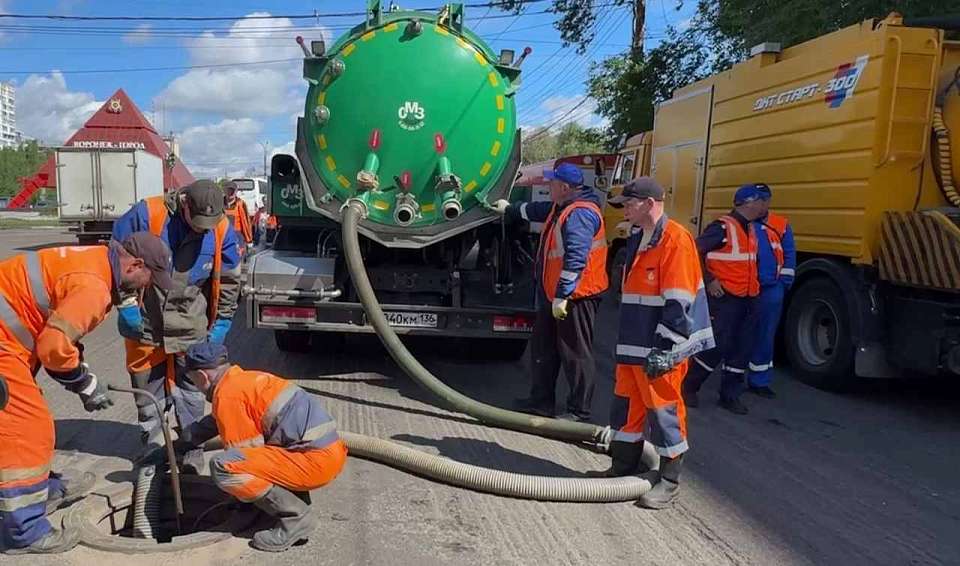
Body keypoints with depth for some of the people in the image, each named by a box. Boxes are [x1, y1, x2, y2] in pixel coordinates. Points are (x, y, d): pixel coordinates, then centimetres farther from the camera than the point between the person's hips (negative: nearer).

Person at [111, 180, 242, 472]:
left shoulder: (222, 231, -9)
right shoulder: (146, 215, -16)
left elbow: (229, 281, 3)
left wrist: (220, 325, 3)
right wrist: (127, 306, -8)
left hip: (191, 327, 1)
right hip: (145, 325, 0)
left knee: (190, 394, 8)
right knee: (148, 393, 14)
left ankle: (192, 449, 23)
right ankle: (152, 449, 31)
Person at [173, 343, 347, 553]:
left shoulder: (227, 395, -9)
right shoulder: (246, 377, 19)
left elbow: (245, 451, -6)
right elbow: (214, 422, 36)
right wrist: (180, 443, 43)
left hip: (316, 461, -10)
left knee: (222, 467, -15)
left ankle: (296, 517, -5)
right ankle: (297, 498, 16)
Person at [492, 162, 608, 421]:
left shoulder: (580, 213, -21)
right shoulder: (560, 207, 13)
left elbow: (575, 259, -29)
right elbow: (537, 210, 35)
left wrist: (562, 297, -29)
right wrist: (509, 209, 48)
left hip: (575, 296, -11)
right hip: (554, 294, 11)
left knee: (576, 354, -1)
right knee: (543, 350, 17)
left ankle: (579, 410, 11)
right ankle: (542, 401, 29)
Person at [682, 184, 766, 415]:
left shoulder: (750, 229, 14)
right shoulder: (723, 226, -13)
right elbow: (696, 251, -16)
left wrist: (754, 283, 14)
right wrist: (709, 280, -16)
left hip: (748, 298, 8)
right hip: (725, 297, -8)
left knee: (743, 348, 9)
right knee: (718, 345, -7)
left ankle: (730, 395, 19)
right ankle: (689, 386, 11)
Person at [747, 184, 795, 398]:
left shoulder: (781, 225, 7)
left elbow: (789, 255, 8)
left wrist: (784, 282, 1)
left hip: (771, 290, 2)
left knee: (765, 336, 9)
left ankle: (759, 381, 20)